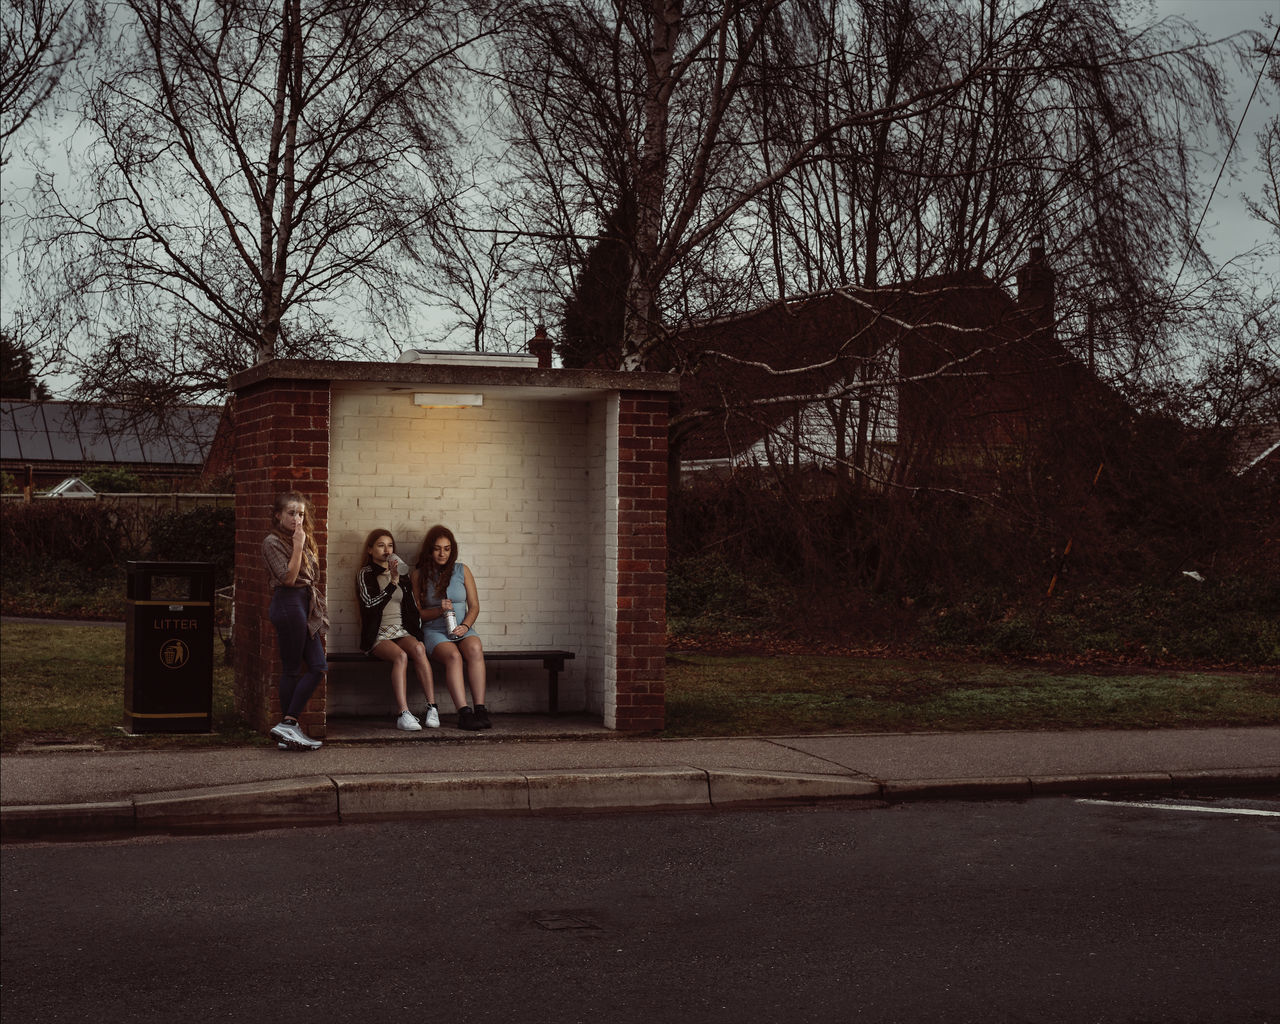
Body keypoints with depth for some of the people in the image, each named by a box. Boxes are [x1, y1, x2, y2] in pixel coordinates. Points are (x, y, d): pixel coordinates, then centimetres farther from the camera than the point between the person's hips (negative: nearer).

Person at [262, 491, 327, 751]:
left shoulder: (301, 540, 17)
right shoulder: (272, 542, -8)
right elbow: (288, 577, -17)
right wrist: (298, 546, -16)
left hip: (305, 606, 9)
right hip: (288, 604, -9)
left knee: (318, 666, 3)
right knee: (292, 669, -5)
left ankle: (289, 726, 5)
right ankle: (287, 727, 1)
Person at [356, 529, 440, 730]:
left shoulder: (402, 573, 20)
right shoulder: (366, 574, 4)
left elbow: (411, 606, 24)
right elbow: (371, 604, -11)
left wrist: (417, 631, 11)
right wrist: (393, 583, -17)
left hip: (402, 631, 4)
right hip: (378, 635, -4)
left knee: (418, 648, -31)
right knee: (400, 656, -35)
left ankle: (432, 708, -35)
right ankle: (404, 715, -43)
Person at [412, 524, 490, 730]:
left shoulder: (462, 571, 11)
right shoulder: (420, 575, 7)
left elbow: (474, 606, 9)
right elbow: (417, 612, 7)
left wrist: (465, 625, -10)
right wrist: (439, 610, -12)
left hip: (463, 630, 1)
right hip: (434, 632, -1)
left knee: (475, 649, -34)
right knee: (453, 656, -35)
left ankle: (480, 710, -39)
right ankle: (464, 713, -43)